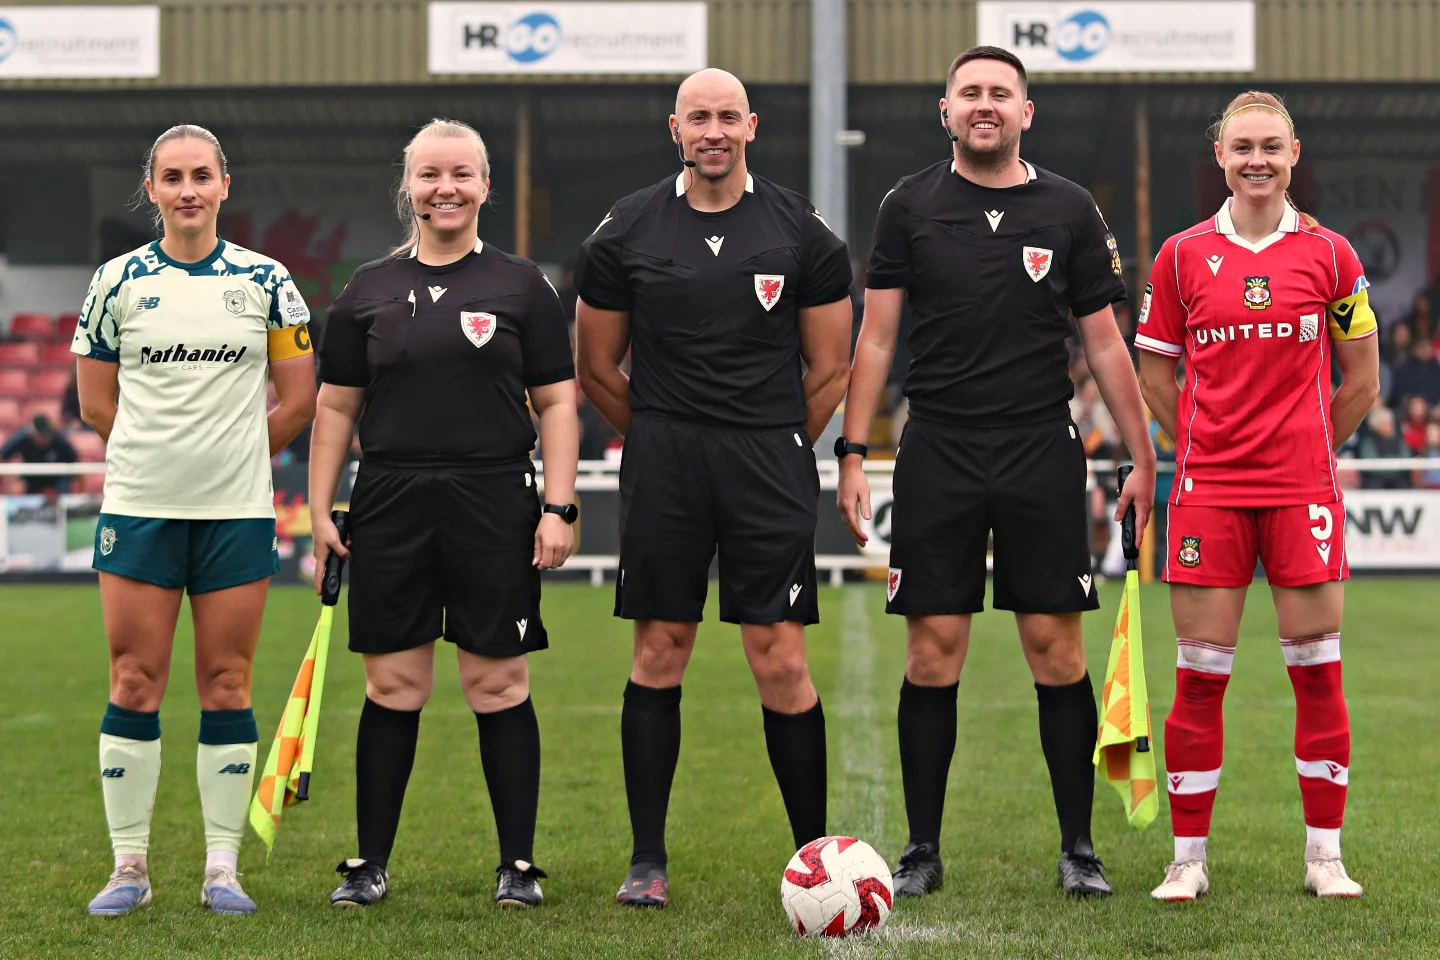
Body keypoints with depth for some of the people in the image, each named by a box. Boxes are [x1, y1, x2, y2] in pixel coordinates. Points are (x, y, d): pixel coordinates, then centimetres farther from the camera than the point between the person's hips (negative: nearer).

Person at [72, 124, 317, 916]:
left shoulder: (265, 280, 3)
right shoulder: (118, 281, 4)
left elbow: (298, 399, 7)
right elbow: (95, 404, 9)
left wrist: (233, 455, 10)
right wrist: (163, 451, 9)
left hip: (236, 512, 0)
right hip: (138, 509, 0)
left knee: (227, 685, 2)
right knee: (134, 683, 0)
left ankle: (222, 868, 9)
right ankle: (129, 866, 8)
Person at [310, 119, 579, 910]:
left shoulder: (521, 286, 5)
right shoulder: (367, 292, 10)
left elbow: (557, 403, 4)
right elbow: (335, 408, 11)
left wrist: (559, 507, -5)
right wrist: (320, 512, 5)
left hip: (493, 510, -1)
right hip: (390, 510, 2)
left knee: (499, 686, 1)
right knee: (392, 687, 5)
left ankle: (518, 864, 10)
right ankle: (369, 864, 13)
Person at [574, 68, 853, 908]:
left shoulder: (802, 233, 2)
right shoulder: (627, 232, 4)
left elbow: (829, 370, 10)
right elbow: (598, 369, 13)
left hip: (770, 462, -1)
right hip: (663, 460, 1)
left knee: (781, 661, -5)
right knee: (659, 653, 3)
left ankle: (816, 853, 6)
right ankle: (648, 860, 11)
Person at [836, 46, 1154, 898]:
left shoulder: (1069, 210, 4)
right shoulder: (911, 206, 5)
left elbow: (1105, 342, 7)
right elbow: (877, 337, 5)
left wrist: (1143, 459, 4)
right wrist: (852, 453, -1)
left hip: (1043, 455, 0)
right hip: (938, 454, 0)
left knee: (1056, 645, 0)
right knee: (933, 650, 1)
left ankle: (1079, 847, 10)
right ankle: (923, 851, 10)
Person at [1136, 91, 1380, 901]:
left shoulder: (1330, 255, 4)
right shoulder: (1182, 256, 5)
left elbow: (1360, 383, 11)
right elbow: (1155, 372, 12)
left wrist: (1308, 447, 10)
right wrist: (1205, 443, 8)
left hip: (1303, 489, 0)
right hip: (1208, 491, 0)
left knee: (1317, 668, 1)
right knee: (1200, 673, 0)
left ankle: (1325, 855, 11)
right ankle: (1190, 858, 8)